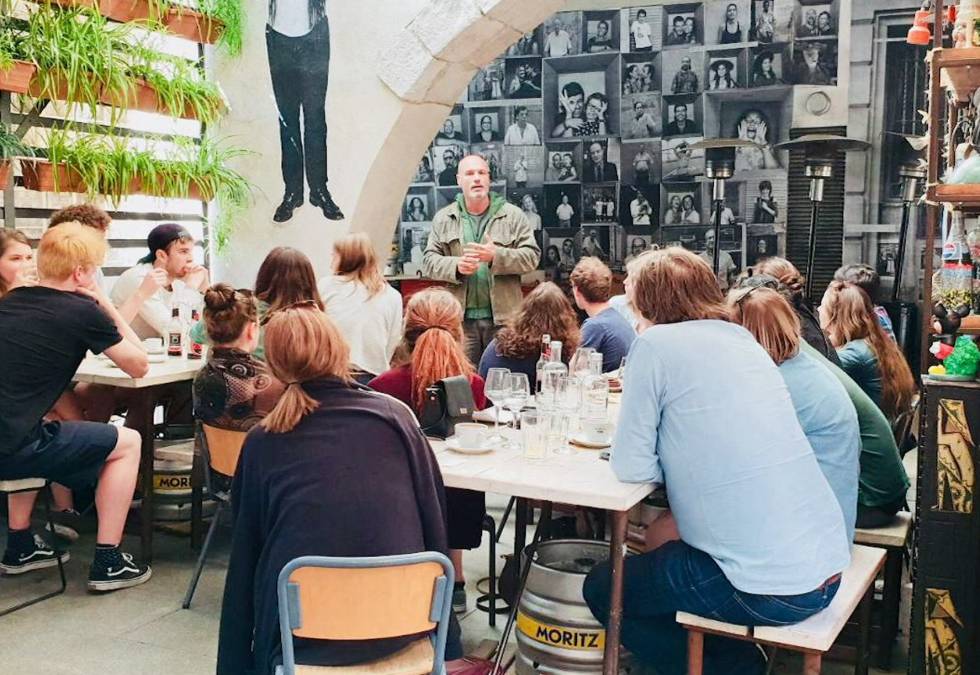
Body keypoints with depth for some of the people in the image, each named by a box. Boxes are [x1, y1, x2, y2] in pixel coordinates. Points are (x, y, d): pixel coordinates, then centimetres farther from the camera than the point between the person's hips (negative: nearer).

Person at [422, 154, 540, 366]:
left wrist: (496, 256, -17)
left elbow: (532, 256, -1)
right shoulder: (443, 219, 10)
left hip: (504, 317, -1)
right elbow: (429, 261, 7)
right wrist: (455, 266, -14)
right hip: (460, 318, 1)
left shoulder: (513, 215, 5)